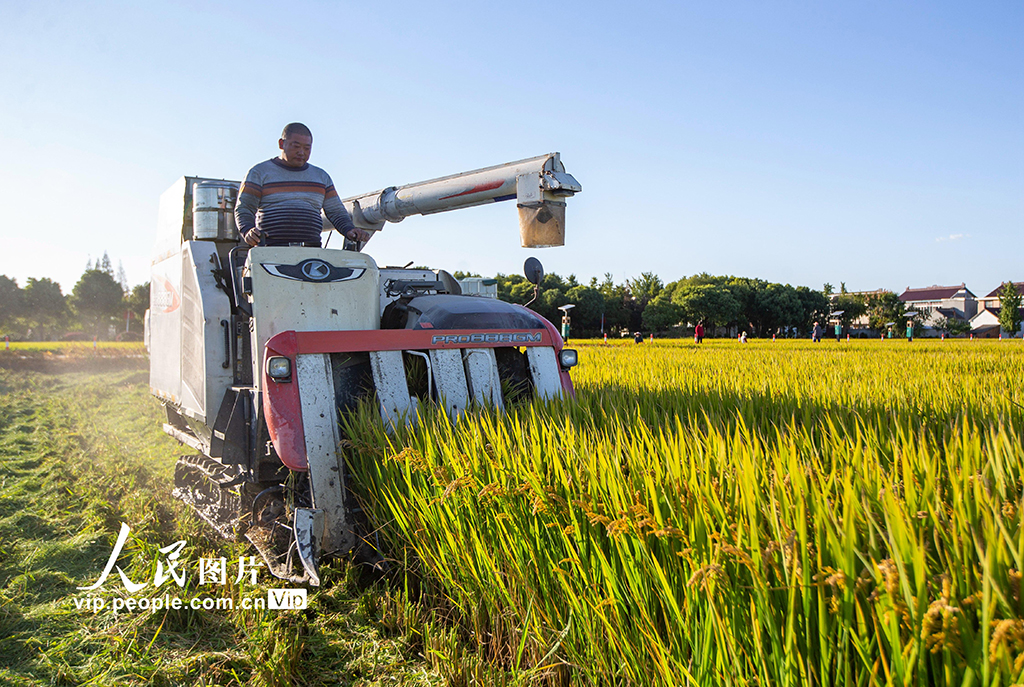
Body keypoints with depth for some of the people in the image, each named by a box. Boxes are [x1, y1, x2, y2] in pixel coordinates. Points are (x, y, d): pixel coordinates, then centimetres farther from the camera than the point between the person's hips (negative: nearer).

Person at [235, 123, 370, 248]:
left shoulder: (321, 176, 22)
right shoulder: (259, 173, 11)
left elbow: (336, 212, 20)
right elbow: (243, 209, 5)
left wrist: (349, 230, -1)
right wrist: (247, 231, -17)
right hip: (271, 251, -2)